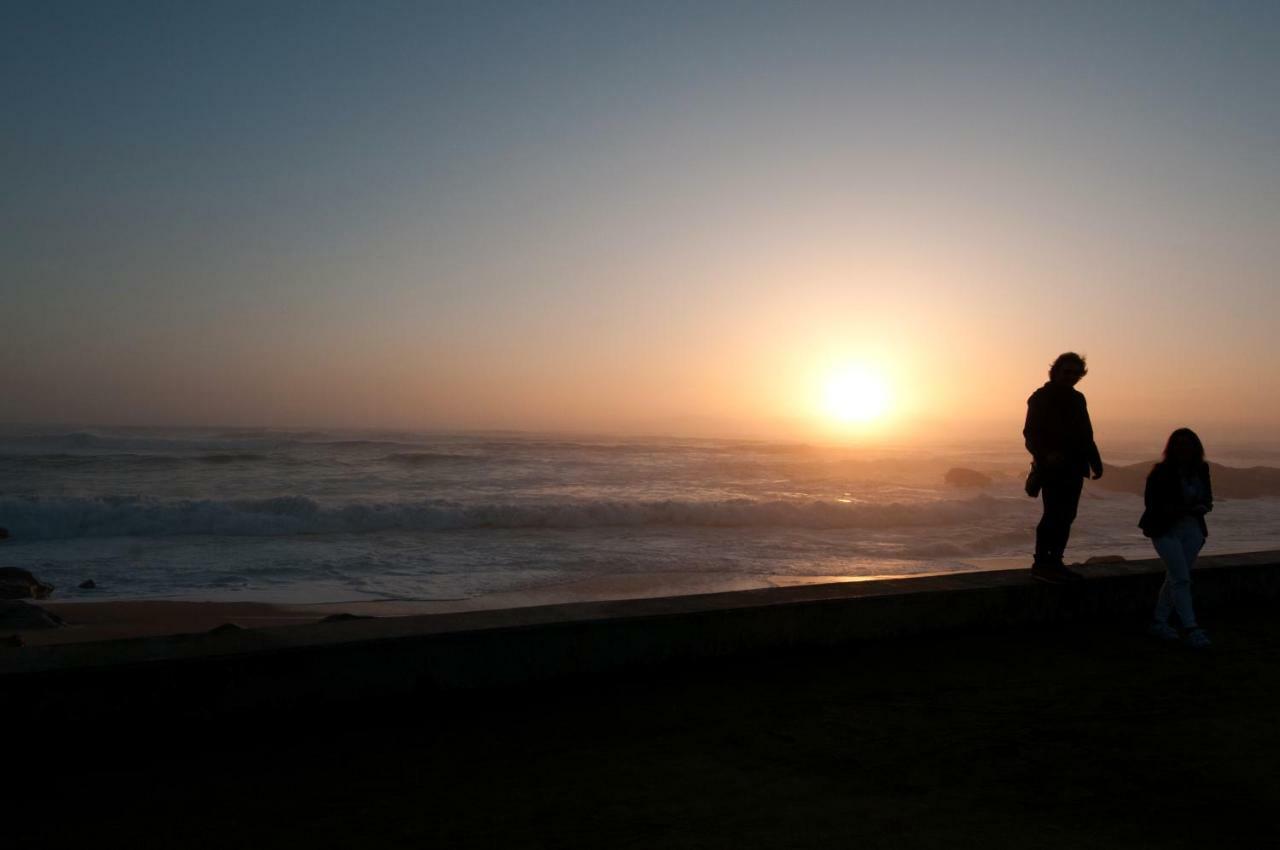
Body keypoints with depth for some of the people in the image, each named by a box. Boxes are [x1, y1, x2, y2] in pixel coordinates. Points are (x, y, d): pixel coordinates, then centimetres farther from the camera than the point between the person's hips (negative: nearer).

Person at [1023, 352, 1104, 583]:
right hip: (1053, 468, -7)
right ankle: (1041, 564, -6)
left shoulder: (1077, 399, 18)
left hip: (1074, 469, 7)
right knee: (1053, 515, -11)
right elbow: (1031, 434, -10)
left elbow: (1086, 435, 22)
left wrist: (1095, 462, 14)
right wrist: (1045, 455, -27)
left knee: (1066, 517, 6)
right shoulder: (1041, 398, -3)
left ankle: (1055, 562, 12)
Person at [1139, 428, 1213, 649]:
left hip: (1192, 530, 6)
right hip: (1166, 530, -6)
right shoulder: (1161, 472, -15)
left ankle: (1159, 622, 21)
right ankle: (1190, 629, -10)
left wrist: (1204, 506, -8)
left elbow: (1207, 496, 15)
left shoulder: (1201, 469, 2)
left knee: (1175, 578, 10)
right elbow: (1152, 502, -15)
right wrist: (1181, 509, -26)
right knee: (1181, 579, -11)